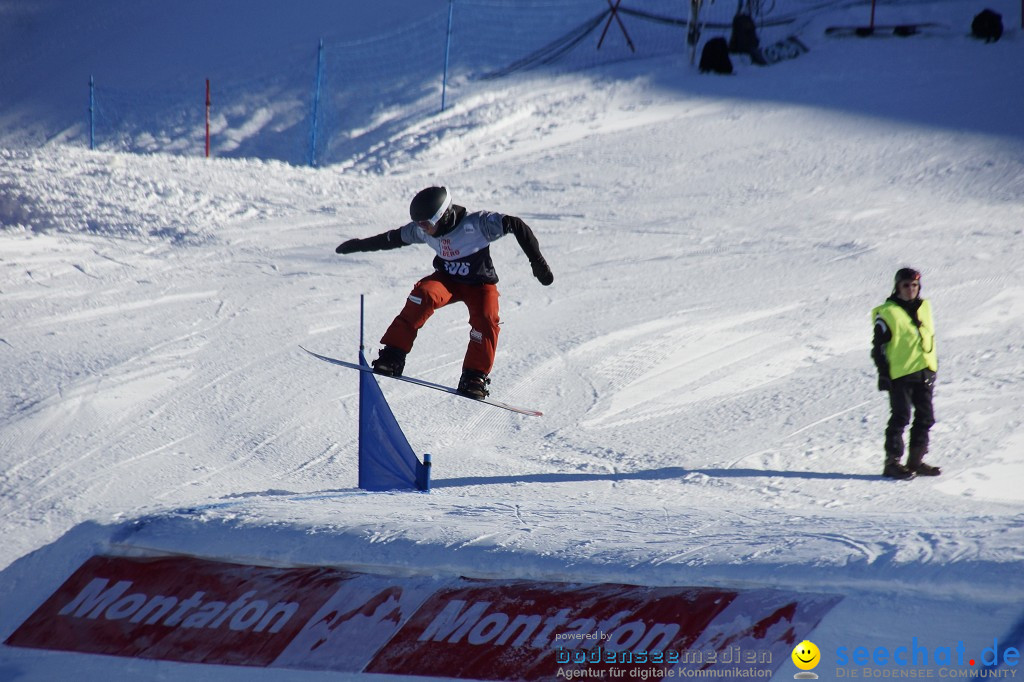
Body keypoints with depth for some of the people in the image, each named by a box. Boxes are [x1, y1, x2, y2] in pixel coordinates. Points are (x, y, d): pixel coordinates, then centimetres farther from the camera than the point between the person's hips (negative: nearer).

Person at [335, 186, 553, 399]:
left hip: (480, 284, -3)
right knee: (423, 294, -28)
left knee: (485, 320, -31)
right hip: (447, 279, 3)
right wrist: (358, 245, 15)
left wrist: (537, 261, -34)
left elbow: (516, 226, -31)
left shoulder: (477, 224, -29)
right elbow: (394, 238, 6)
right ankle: (392, 357, -28)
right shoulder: (422, 230, -12)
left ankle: (474, 377, -17)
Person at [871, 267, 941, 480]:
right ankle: (893, 462, -3)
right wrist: (884, 373, -10)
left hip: (924, 373, 6)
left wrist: (934, 365, 19)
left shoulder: (924, 307, 13)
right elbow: (879, 346, -5)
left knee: (925, 418, 8)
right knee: (900, 418, -7)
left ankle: (916, 461, 16)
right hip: (900, 373, -6)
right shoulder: (887, 313, -6)